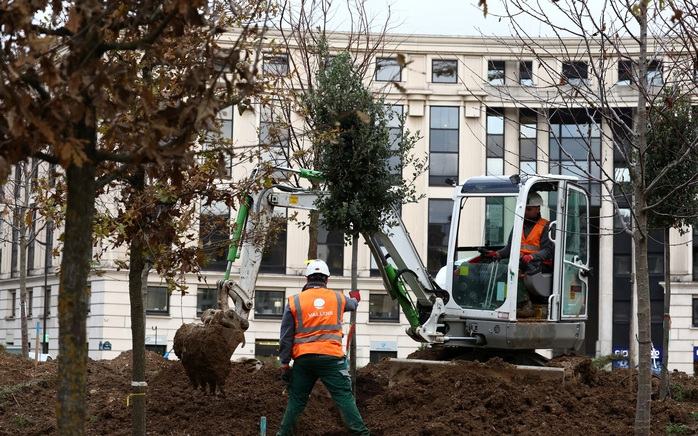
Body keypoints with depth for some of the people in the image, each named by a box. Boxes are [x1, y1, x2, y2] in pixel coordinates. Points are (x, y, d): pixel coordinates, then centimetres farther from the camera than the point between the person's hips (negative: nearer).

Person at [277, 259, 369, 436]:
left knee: (296, 400, 12)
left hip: (303, 358, 1)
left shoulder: (294, 302, 3)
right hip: (331, 357, -1)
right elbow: (352, 304, 34)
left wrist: (284, 363, 8)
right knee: (344, 397, -2)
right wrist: (355, 299, 58)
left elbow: (286, 337, 3)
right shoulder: (338, 298, 8)